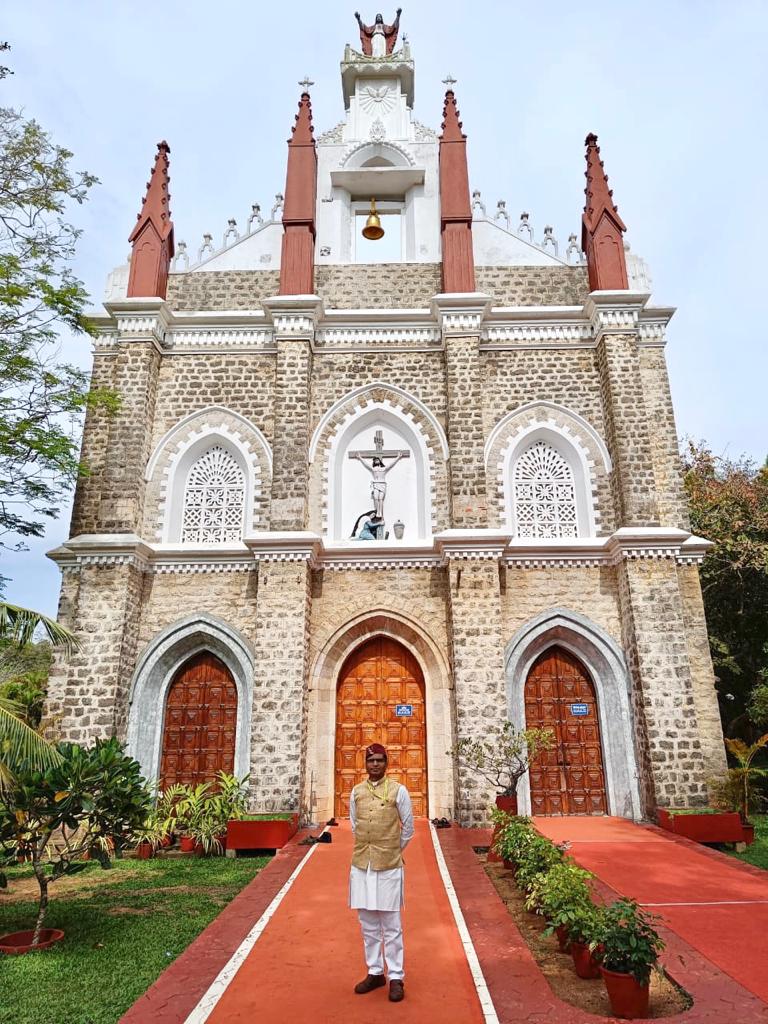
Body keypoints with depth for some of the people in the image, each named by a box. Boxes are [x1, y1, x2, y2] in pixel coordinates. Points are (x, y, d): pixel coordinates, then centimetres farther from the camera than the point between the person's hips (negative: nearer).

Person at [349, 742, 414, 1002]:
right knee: (368, 924, 14)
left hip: (389, 866, -4)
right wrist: (368, 850, 12)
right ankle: (375, 972, 28)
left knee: (391, 926, 5)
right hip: (361, 865, 4)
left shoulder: (398, 790, -6)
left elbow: (408, 828, 3)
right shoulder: (356, 792, 4)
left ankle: (396, 977, 17)